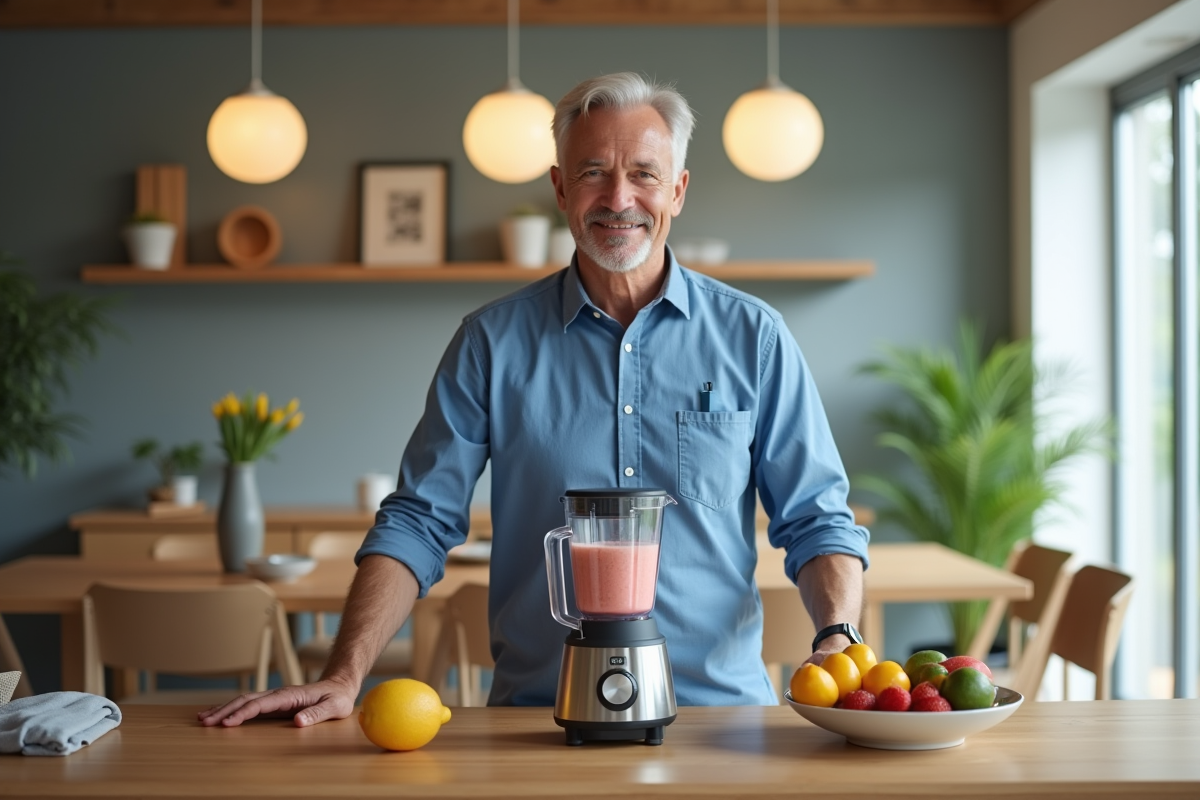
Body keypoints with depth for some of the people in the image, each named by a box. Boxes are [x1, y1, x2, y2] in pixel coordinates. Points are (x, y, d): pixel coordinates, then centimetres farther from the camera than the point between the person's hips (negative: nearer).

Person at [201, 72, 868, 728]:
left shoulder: (753, 336, 6)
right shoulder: (493, 343, 6)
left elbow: (817, 521, 8)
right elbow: (418, 524, 5)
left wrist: (839, 642, -11)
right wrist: (344, 680, -7)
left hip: (718, 708, 0)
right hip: (539, 719, 0)